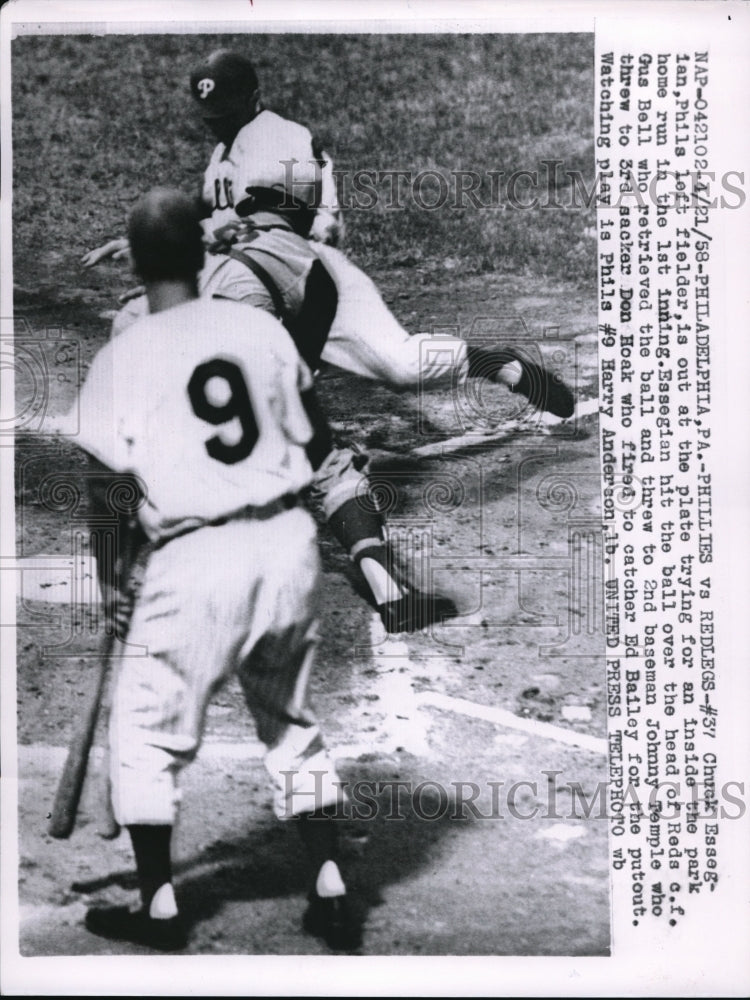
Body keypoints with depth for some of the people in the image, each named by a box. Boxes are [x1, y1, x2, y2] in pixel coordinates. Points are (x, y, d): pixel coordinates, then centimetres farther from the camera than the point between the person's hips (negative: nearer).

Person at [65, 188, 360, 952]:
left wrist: (116, 575, 9)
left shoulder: (121, 358, -5)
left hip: (196, 559, -4)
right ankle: (331, 895, 23)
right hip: (287, 544, 4)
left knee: (145, 732, 15)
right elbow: (317, 444, 10)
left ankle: (159, 907, 24)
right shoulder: (262, 328, 4)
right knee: (292, 724, 20)